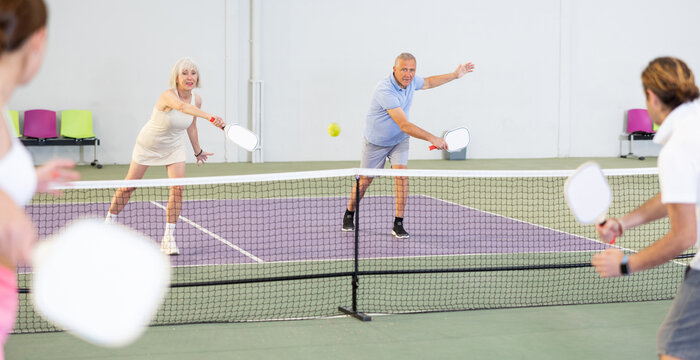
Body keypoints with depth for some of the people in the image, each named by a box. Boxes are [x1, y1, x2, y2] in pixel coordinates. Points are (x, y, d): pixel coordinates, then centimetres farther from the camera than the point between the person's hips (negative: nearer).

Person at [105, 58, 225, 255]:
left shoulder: (197, 99, -13)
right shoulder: (168, 95, -34)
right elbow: (183, 107, -58)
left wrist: (198, 151, 14)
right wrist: (210, 117, -73)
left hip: (174, 147, 4)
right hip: (148, 145, -4)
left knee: (177, 188, -13)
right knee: (129, 186, 8)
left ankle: (168, 238, -7)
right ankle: (109, 221, 32)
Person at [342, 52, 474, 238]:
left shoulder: (411, 80, -13)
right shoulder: (385, 91, -36)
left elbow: (427, 82, 15)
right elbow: (404, 126, -39)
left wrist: (454, 75, 11)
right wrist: (432, 138, -40)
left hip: (399, 140, 5)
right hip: (376, 142, -5)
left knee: (401, 174, -14)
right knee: (364, 181, 8)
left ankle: (398, 224, -9)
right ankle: (349, 215, 33)